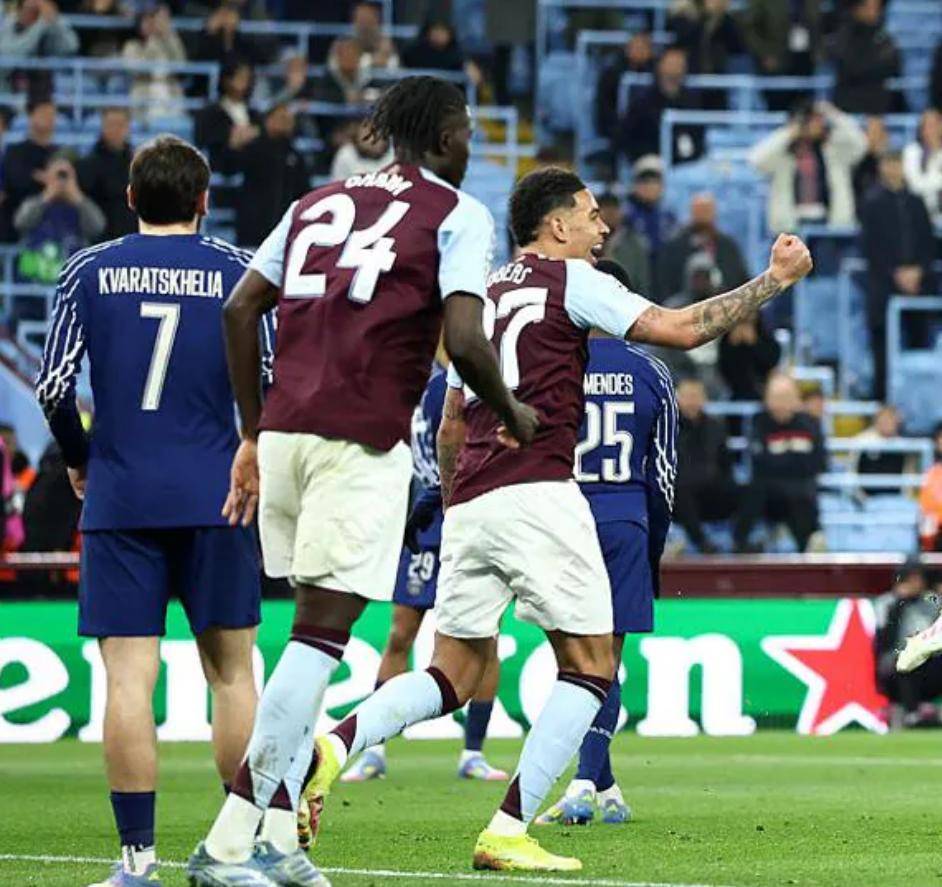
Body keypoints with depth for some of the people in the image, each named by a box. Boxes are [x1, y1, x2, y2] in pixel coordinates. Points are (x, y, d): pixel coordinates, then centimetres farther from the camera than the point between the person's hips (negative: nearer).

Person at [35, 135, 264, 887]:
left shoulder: (89, 271, 3)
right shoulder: (236, 271, 2)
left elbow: (53, 387, -1)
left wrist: (79, 461, 16)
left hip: (119, 496, 0)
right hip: (215, 496, 0)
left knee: (129, 676, -2)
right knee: (231, 670, 8)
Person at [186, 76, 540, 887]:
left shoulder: (319, 204, 20)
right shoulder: (457, 214, 2)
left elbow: (239, 310, 15)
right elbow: (464, 341, -10)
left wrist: (254, 437, 21)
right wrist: (513, 414, 8)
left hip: (285, 431, 6)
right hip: (362, 442, -6)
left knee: (315, 628, 15)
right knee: (322, 631, -8)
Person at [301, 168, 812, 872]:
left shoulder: (481, 295, 22)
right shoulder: (568, 280, 1)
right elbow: (679, 329, -7)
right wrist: (775, 280, 2)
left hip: (468, 501, 7)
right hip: (537, 492, -7)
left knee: (458, 674, 12)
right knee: (591, 666, 1)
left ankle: (334, 743, -12)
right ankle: (508, 831, -9)